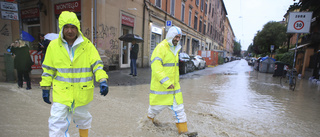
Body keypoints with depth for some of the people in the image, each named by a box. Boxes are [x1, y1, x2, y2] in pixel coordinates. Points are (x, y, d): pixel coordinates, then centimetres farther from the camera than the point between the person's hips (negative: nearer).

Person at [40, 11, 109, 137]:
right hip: (61, 92, 1)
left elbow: (97, 65, -9)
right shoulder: (53, 45, -1)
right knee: (57, 123, -1)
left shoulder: (87, 45, -6)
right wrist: (45, 88, 7)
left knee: (82, 117, 20)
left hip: (82, 92, 0)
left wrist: (102, 81, -23)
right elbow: (48, 69, 6)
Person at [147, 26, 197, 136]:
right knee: (157, 105, 12)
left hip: (174, 85, 7)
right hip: (160, 85, -7)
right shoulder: (161, 48, -16)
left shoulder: (175, 48, 13)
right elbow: (156, 67, -25)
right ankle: (149, 118, 43)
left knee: (178, 107, 8)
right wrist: (166, 82, -28)